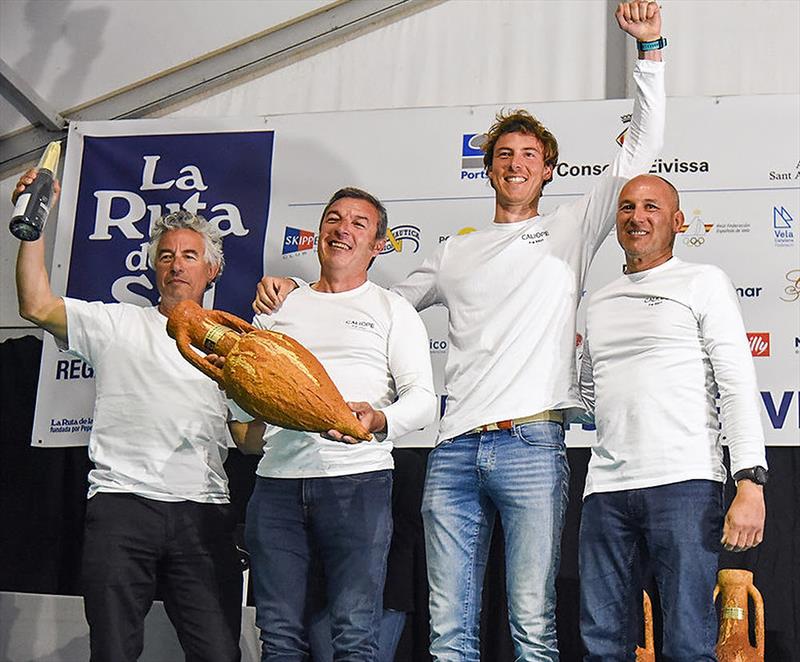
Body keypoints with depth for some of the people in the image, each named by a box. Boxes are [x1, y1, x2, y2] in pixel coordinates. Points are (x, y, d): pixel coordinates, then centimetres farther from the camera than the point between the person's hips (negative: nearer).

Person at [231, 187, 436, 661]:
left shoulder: (392, 310, 12)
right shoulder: (278, 309, 22)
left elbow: (423, 399, 2)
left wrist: (378, 421, -19)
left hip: (358, 481, -3)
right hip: (277, 481, 3)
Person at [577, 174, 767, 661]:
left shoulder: (703, 282, 6)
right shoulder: (600, 302, 23)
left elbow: (738, 384, -3)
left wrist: (751, 483, -13)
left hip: (684, 483, -5)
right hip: (606, 491, 5)